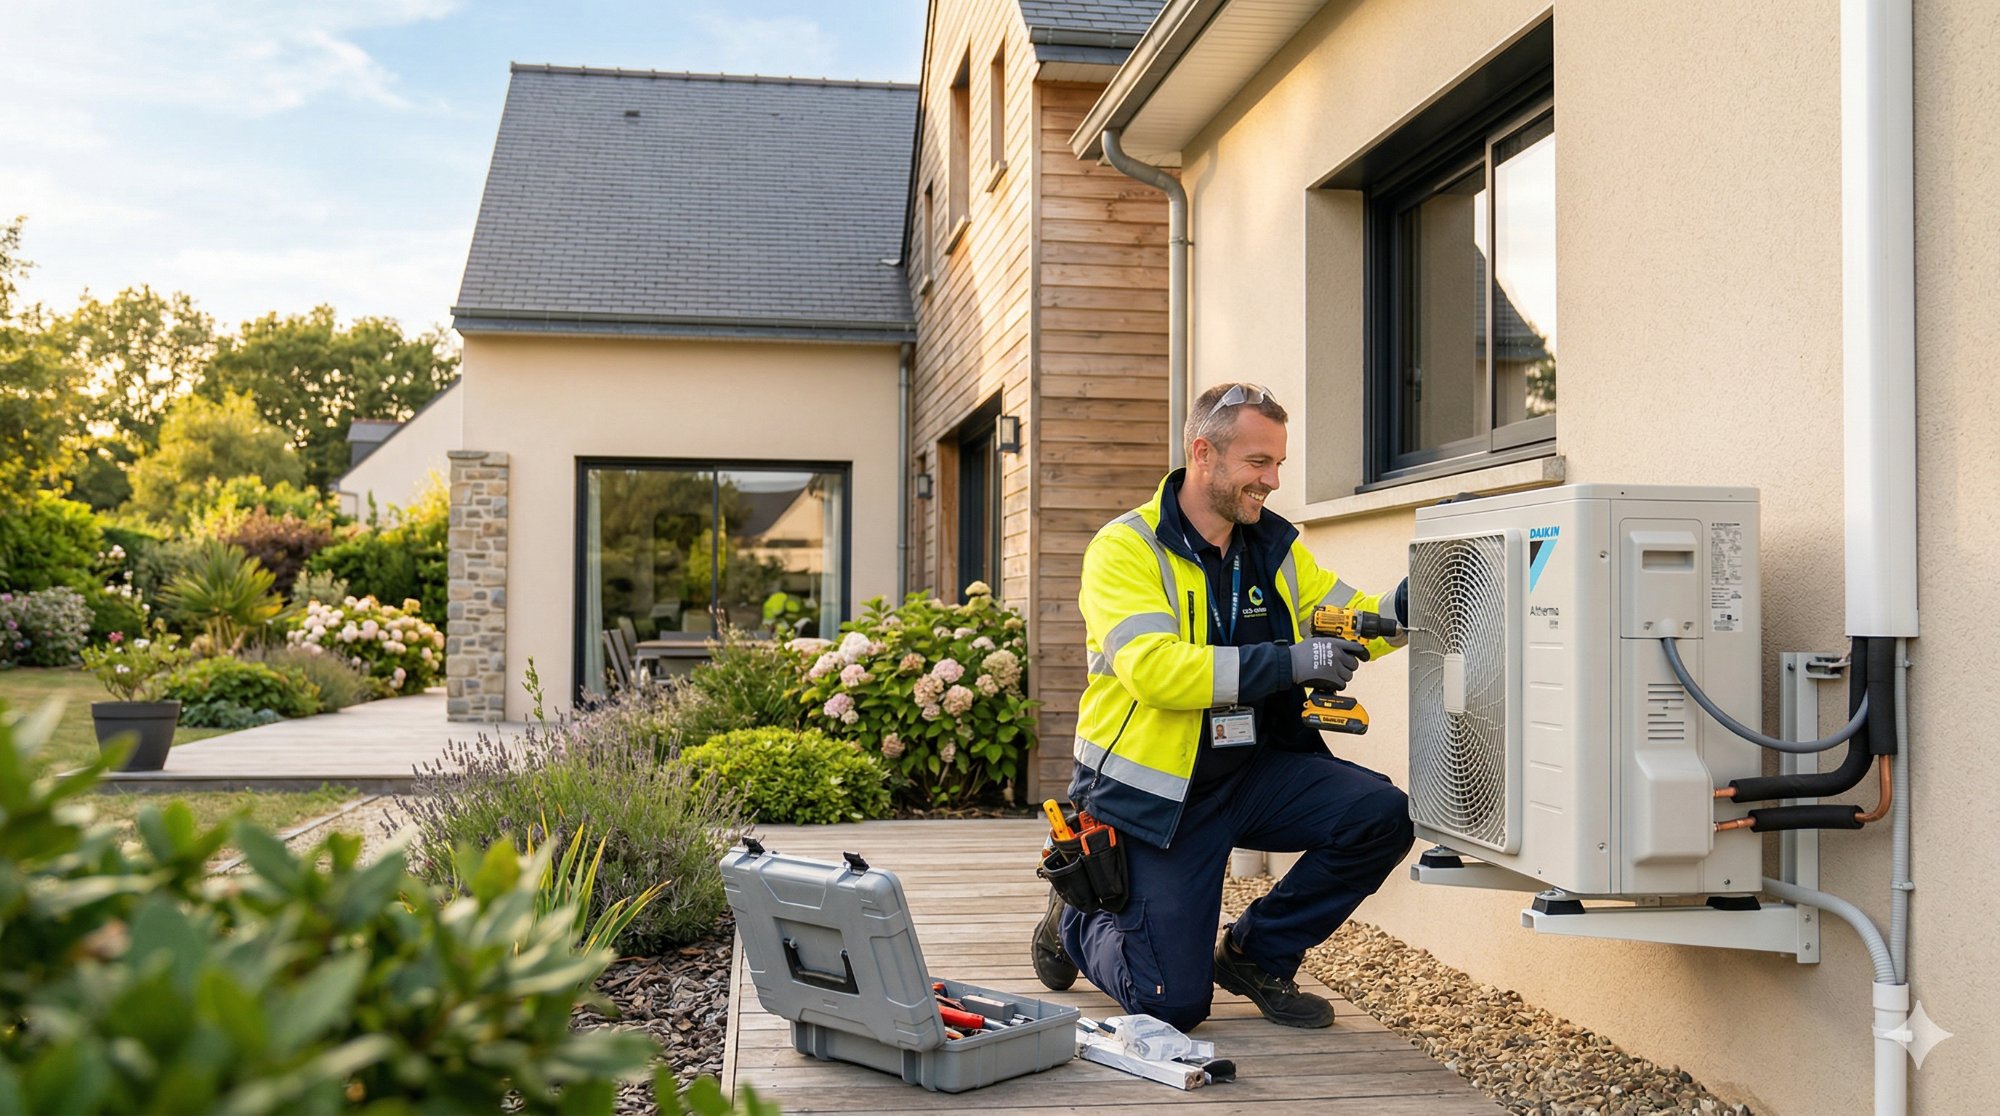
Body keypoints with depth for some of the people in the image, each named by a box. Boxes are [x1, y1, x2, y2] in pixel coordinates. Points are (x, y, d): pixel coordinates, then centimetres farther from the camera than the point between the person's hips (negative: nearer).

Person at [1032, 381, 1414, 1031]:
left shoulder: (1276, 548, 7)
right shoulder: (1124, 549, -13)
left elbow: (1351, 624, 9)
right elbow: (1154, 669, -27)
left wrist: (1405, 607, -14)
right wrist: (1289, 663, -32)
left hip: (1253, 773, 6)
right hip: (1154, 793, -6)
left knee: (1382, 816, -18)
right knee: (1173, 1004, -8)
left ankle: (1256, 953, 5)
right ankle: (1077, 921, 27)